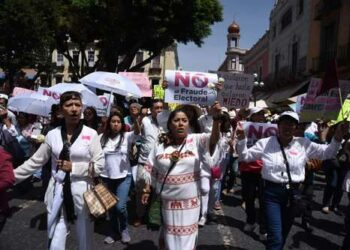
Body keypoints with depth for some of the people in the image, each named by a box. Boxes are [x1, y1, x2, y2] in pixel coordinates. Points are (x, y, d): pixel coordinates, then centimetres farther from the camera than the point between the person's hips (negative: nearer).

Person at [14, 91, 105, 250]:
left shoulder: (91, 134, -5)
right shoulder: (52, 135, 1)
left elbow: (99, 165, -6)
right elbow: (35, 161, 7)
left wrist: (73, 167, -14)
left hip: (82, 192, -1)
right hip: (58, 192, 2)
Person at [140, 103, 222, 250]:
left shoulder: (196, 141, -6)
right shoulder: (160, 145, 1)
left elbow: (214, 138, -24)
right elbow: (151, 171, 8)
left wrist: (216, 117, -39)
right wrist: (147, 190, 5)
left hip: (189, 202, -1)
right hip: (166, 202, 1)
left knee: (187, 238, 14)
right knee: (166, 237, 18)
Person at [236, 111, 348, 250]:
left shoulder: (304, 144, 2)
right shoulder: (265, 143, -2)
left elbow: (327, 153, 6)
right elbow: (245, 156, 2)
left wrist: (337, 137, -10)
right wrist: (241, 139, -12)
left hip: (294, 193, 3)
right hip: (272, 193, -2)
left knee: (283, 235, 20)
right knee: (275, 238, -10)